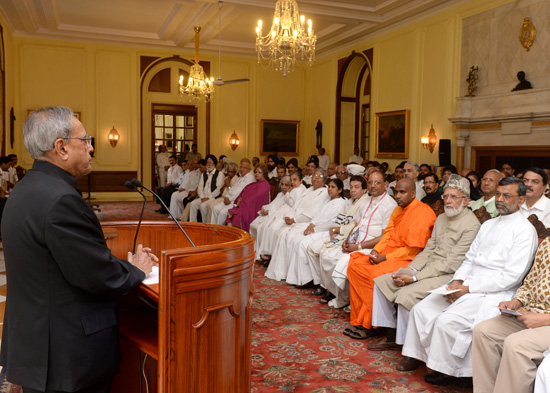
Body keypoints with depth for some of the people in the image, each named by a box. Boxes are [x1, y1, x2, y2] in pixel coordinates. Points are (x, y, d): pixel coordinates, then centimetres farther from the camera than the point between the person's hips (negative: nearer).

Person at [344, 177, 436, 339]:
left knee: (377, 274, -32)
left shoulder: (423, 212, -14)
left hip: (407, 259, -9)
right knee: (354, 263, -7)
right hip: (388, 254, 9)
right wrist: (376, 250, -3)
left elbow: (414, 249, -18)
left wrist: (385, 257, -18)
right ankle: (359, 319, -4)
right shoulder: (398, 210, 16)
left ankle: (369, 325, -13)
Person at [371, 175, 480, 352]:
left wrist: (415, 277, -20)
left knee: (406, 294, -29)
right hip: (429, 269, 9)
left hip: (448, 276, -9)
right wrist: (409, 269, -4)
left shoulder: (471, 225, -15)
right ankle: (392, 337, 9)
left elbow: (451, 264, -19)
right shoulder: (441, 218, 14)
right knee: (382, 281, 2)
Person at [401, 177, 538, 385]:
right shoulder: (488, 225, 18)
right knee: (421, 309, -8)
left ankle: (449, 371, -3)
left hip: (494, 293, -8)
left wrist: (469, 288, -16)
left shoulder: (525, 230, -7)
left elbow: (512, 276, -16)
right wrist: (457, 281, -3)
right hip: (467, 286, 8)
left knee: (446, 320, -25)